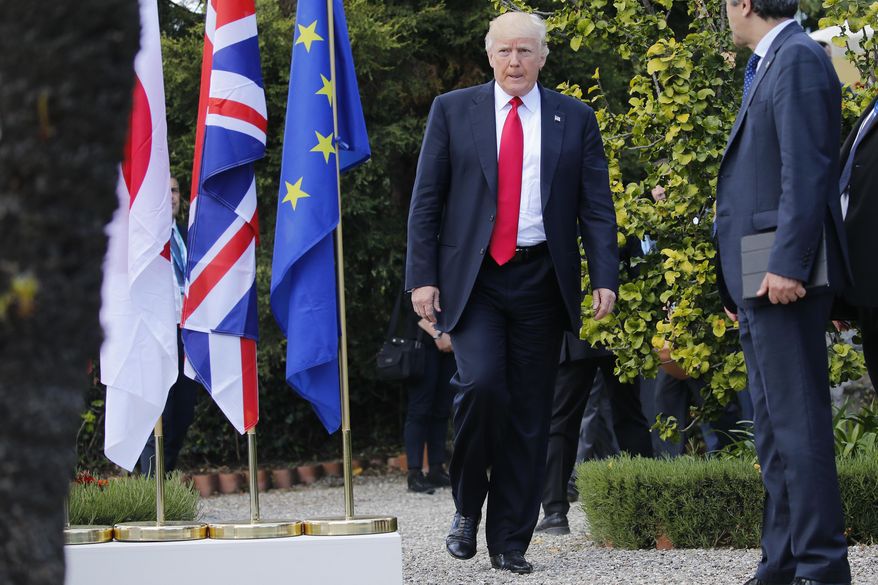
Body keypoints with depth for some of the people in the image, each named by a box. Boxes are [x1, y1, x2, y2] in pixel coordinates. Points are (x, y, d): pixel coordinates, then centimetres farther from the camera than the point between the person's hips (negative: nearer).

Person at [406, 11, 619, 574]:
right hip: (472, 278, -2)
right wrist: (422, 275, -4)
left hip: (540, 280, 2)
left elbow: (597, 206, 7)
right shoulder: (453, 111, 7)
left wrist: (605, 277, -5)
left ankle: (510, 541, 9)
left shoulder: (576, 120, 10)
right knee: (481, 384, -21)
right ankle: (468, 505, 2)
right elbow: (426, 199, 5)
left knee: (530, 414, 1)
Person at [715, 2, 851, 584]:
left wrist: (787, 265, -24)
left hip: (785, 279, -11)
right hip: (760, 283, 11)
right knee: (774, 427, 12)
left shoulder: (799, 60, -10)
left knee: (798, 421, -10)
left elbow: (806, 170, -19)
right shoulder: (769, 65, 20)